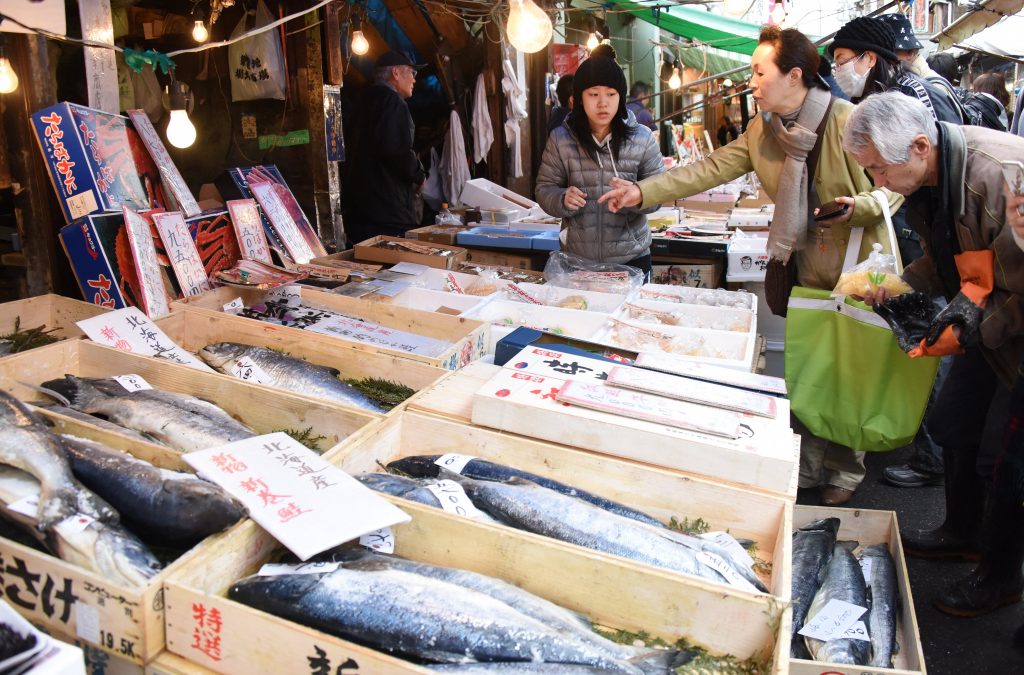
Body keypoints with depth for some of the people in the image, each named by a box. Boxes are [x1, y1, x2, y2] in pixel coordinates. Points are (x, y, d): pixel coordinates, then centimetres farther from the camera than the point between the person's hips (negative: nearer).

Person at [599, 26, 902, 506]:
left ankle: (845, 472, 23)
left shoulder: (850, 122, -17)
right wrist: (643, 192, -9)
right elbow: (709, 169, -1)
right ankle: (809, 467, 29)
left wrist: (861, 207, -30)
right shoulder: (762, 131, 2)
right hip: (810, 272, 6)